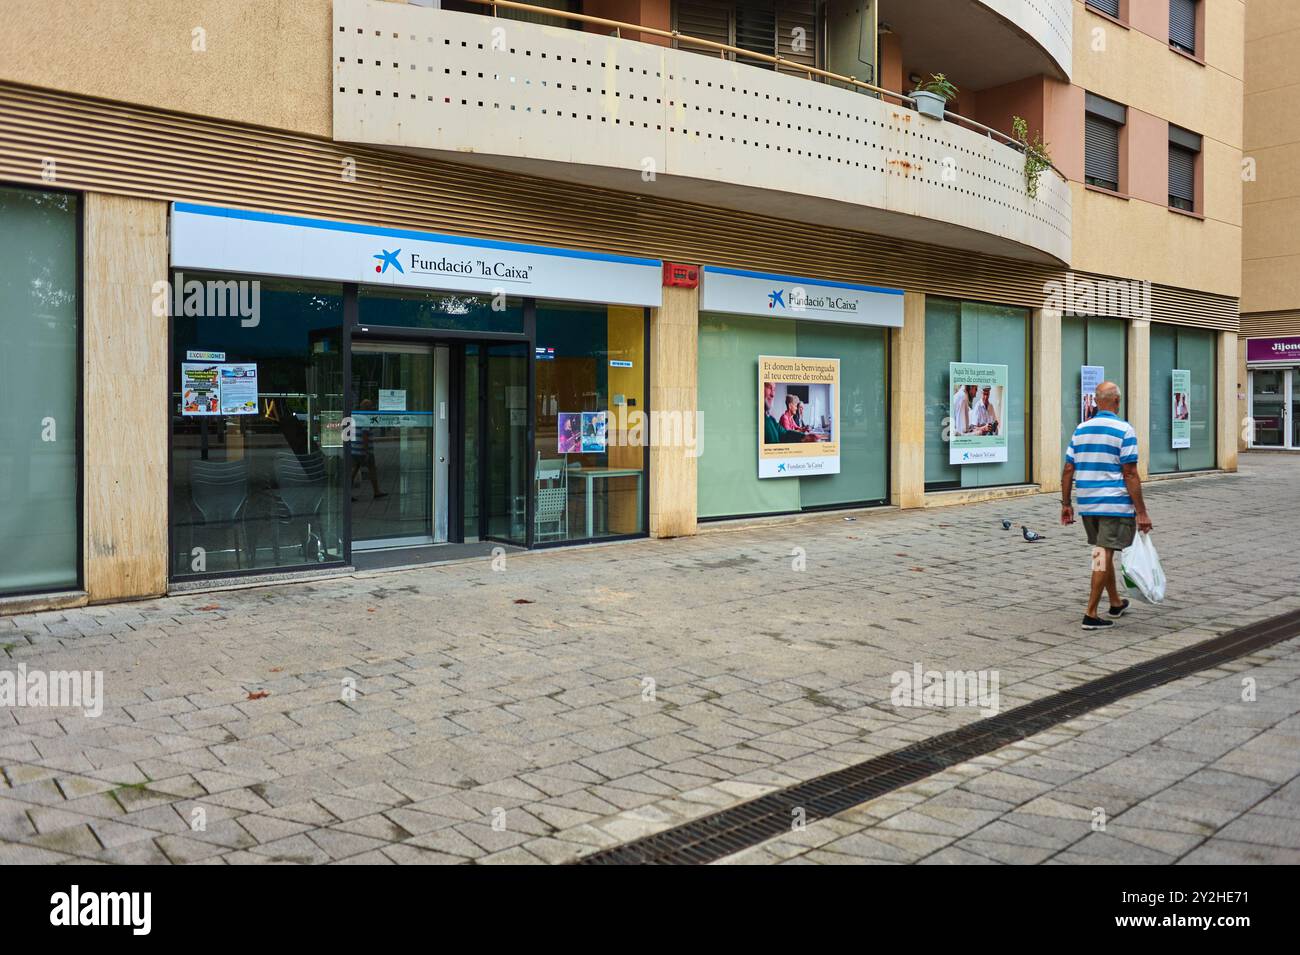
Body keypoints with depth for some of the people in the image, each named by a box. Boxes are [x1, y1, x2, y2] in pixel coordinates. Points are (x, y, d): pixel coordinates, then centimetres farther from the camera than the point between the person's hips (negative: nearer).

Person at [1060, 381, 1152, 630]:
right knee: (1104, 555, -5)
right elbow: (1130, 474, -13)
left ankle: (1116, 604, 34)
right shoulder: (1124, 430, -9)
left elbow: (1068, 470, 7)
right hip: (1116, 505, -6)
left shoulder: (1081, 429, 8)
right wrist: (1141, 512, -10)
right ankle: (1091, 614, -6)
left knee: (1103, 554, 18)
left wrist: (1066, 504, 13)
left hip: (1087, 505, 6)